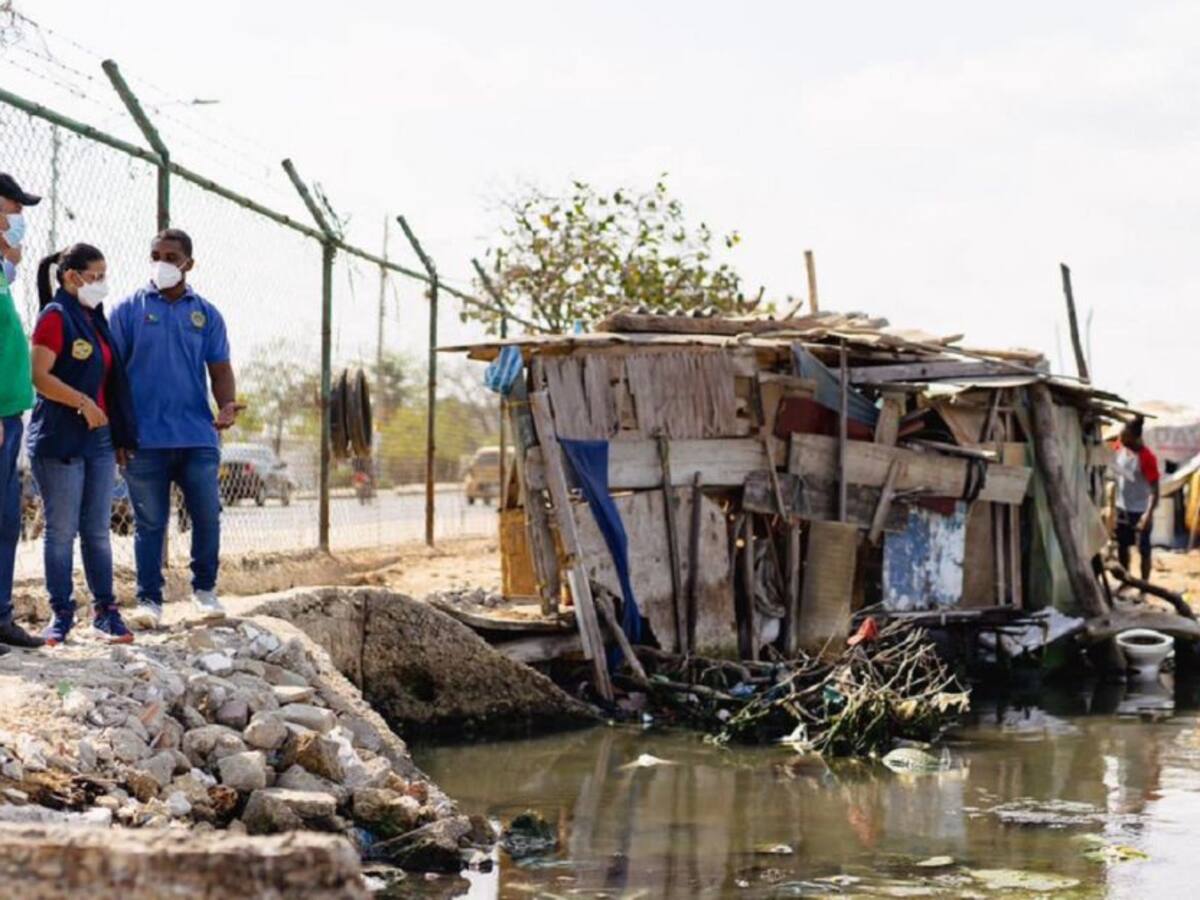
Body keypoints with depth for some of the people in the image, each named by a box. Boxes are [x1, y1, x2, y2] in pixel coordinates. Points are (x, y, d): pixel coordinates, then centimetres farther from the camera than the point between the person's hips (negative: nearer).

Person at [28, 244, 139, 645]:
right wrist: (83, 403, -23)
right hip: (60, 440, -7)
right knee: (61, 530, -1)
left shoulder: (95, 318, 16)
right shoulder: (56, 316, -7)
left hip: (99, 438, 7)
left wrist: (123, 434, 15)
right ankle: (61, 614, 5)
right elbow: (40, 376, -16)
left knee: (98, 531, 8)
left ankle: (104, 611, 12)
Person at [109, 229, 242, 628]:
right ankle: (148, 599, 11)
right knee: (149, 522, 3)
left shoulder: (206, 314, 11)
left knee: (208, 516, 1)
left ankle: (205, 589, 19)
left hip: (198, 435, 2)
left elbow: (220, 368, 11)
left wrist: (227, 405, -10)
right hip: (145, 437, -2)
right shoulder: (129, 310, 4)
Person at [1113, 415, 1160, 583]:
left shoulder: (1146, 457, -23)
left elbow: (1154, 489, -22)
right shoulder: (1119, 447, -5)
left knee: (1143, 549, 5)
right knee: (1122, 546, 18)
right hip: (1122, 508, 6)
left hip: (1140, 510, -6)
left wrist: (1148, 513, -30)